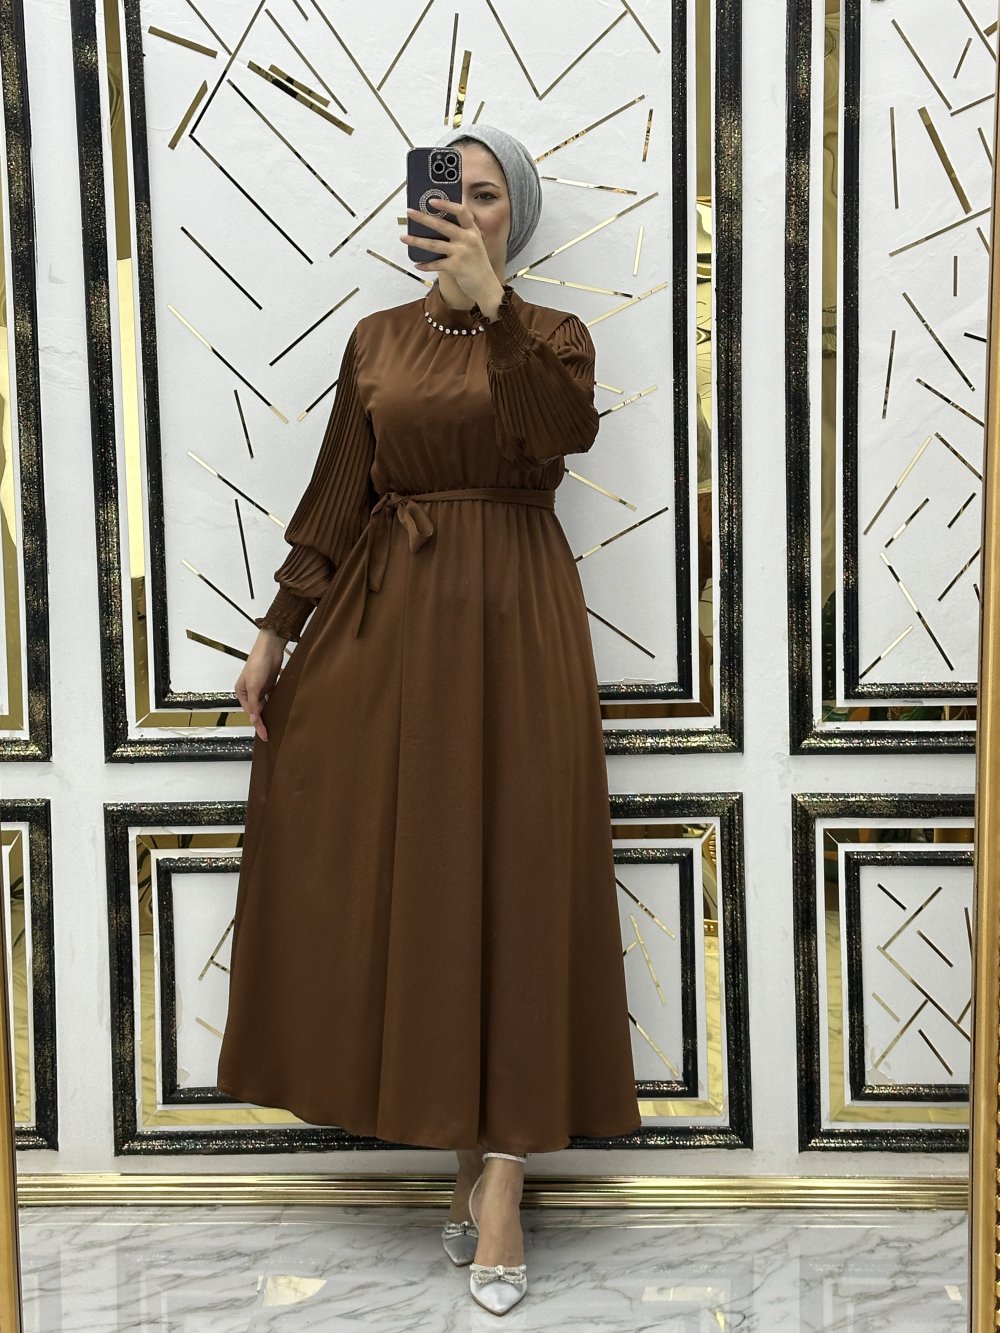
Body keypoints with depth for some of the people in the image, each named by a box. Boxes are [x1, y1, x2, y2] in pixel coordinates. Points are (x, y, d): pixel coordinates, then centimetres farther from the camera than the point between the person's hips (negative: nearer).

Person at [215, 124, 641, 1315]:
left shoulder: (553, 336, 5)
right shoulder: (376, 341, 12)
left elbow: (568, 432, -18)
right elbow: (336, 496, 9)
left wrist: (492, 302, -27)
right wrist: (276, 631, 4)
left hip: (515, 621, -3)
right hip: (388, 620, 3)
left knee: (511, 878, -3)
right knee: (400, 875, 4)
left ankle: (500, 1184, 6)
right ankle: (466, 1147, 21)